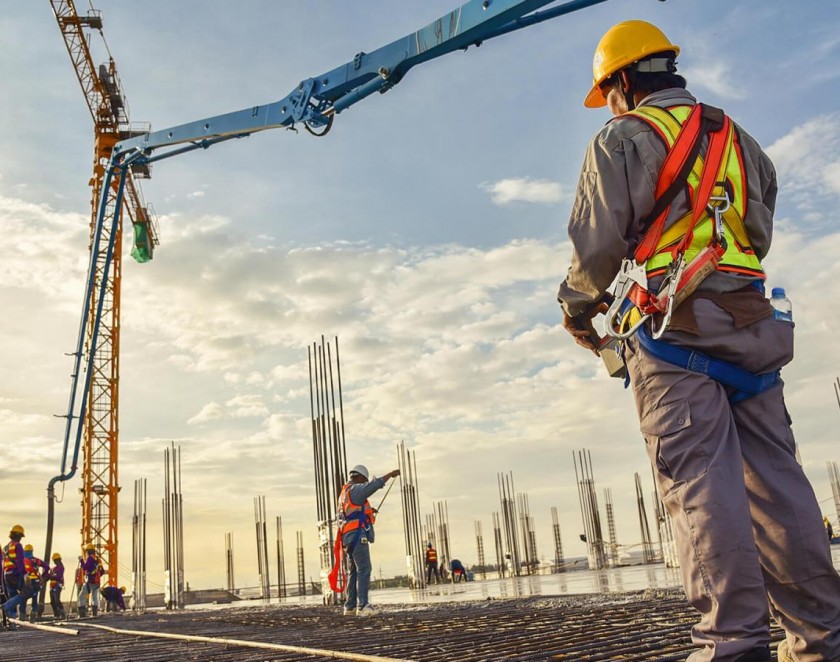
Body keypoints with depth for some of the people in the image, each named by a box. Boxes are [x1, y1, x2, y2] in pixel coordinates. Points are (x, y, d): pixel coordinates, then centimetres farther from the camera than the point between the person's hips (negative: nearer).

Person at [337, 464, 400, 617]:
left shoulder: (343, 493, 22)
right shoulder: (355, 489, -7)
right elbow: (375, 485, -21)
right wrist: (391, 474, -10)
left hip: (348, 537, 10)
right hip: (358, 536, -10)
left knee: (355, 572, 13)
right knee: (364, 570, -12)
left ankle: (350, 607, 14)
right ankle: (363, 606, -18)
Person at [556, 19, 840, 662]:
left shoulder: (624, 138, 3)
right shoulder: (739, 139, 24)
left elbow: (599, 242, -4)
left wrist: (578, 307, 13)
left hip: (672, 327, -6)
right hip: (750, 322, 7)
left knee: (701, 482, -9)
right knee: (775, 476, 6)